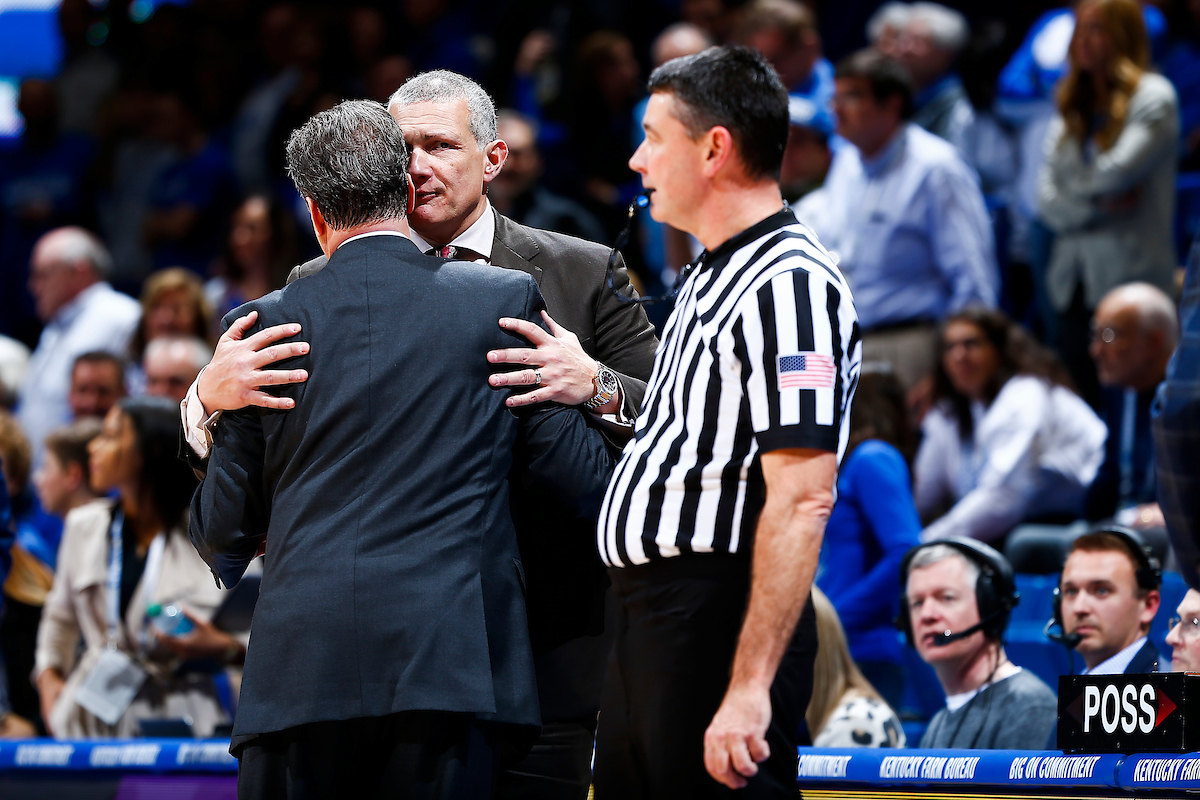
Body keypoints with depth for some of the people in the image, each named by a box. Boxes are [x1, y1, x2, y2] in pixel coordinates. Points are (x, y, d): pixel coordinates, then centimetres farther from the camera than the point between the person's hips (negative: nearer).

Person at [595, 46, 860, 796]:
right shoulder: (712, 278, 18)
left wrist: (750, 685, -27)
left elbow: (802, 499, -23)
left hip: (720, 620, -10)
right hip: (649, 618, 10)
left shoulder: (788, 284, -16)